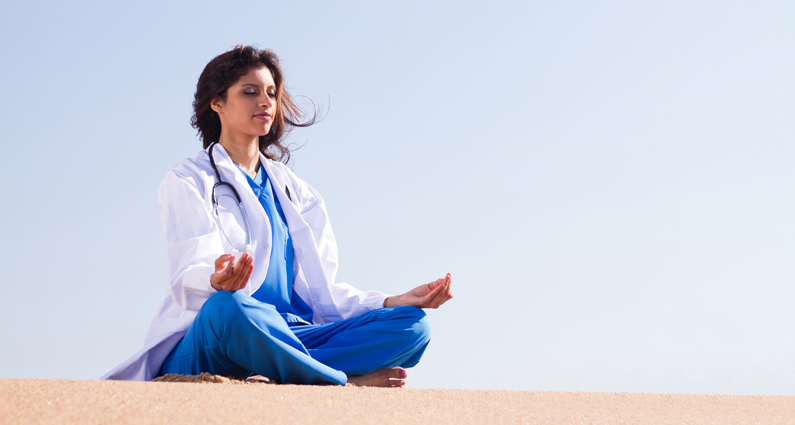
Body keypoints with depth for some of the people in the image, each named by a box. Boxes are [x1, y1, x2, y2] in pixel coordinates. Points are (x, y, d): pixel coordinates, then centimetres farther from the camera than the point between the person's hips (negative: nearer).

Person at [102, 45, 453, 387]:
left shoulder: (295, 191, 24)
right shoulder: (187, 182, 7)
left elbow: (318, 290, 17)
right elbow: (188, 275, -9)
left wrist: (396, 302, 1)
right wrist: (218, 282, -34)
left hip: (284, 341, 5)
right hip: (201, 347, -5)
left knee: (413, 325, -16)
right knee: (229, 306, -41)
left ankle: (268, 377, -33)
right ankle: (345, 383, -25)